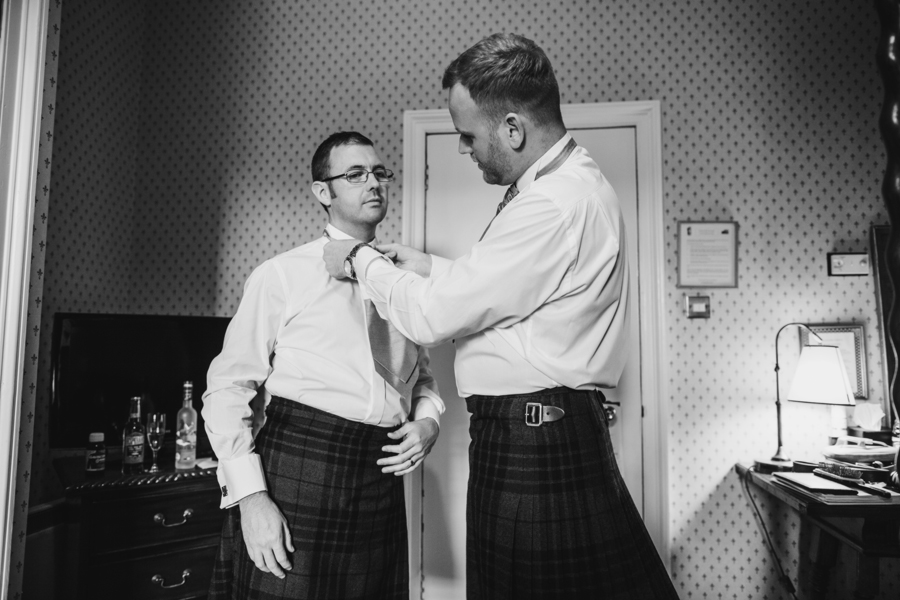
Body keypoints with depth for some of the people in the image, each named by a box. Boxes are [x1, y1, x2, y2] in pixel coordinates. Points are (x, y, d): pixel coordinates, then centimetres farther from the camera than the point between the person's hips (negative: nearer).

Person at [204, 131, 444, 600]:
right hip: (296, 473, -4)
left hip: (380, 484, 4)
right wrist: (251, 497, -12)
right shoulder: (282, 275, -2)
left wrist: (427, 422, -1)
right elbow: (228, 389, -4)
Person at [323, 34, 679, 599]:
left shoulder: (554, 205, -23)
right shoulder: (572, 181, 11)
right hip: (557, 427, 10)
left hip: (528, 440, -10)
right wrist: (429, 266, 13)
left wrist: (362, 259, -3)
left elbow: (432, 317, -19)